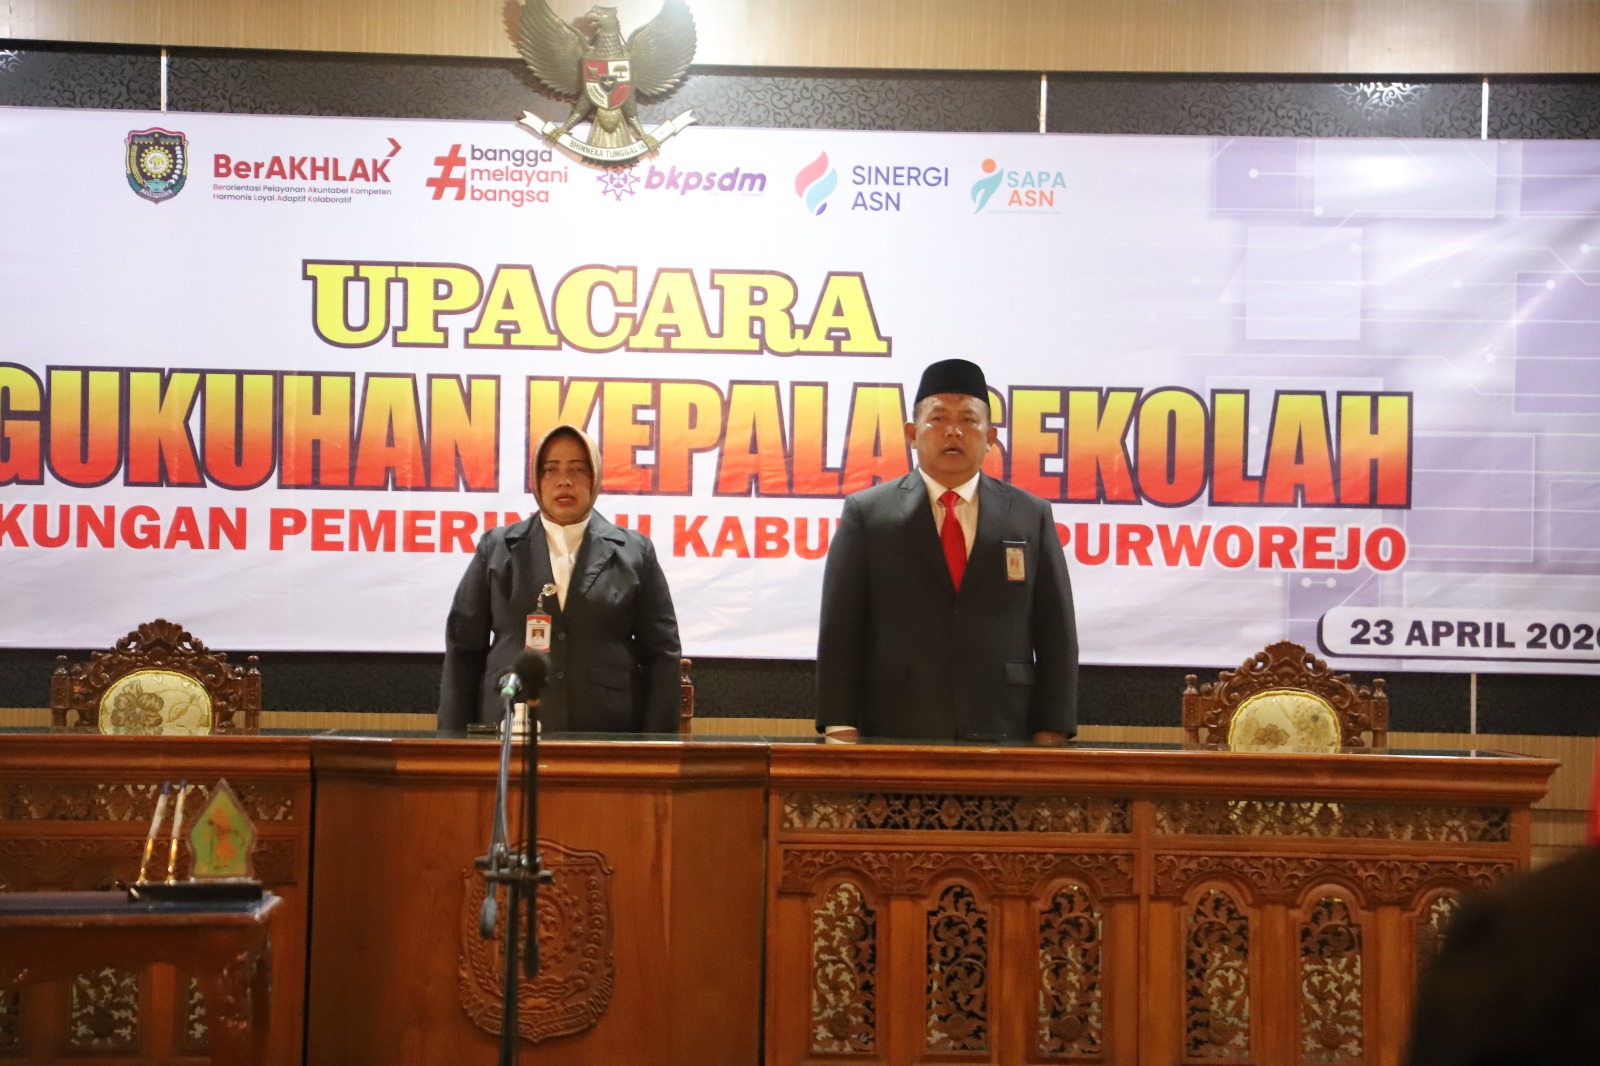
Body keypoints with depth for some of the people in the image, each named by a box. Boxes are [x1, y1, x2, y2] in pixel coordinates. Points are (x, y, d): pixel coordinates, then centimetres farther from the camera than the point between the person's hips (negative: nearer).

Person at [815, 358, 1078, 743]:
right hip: (894, 734, -1)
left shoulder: (1031, 516, 9)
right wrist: (840, 730, -6)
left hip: (1002, 739, 1)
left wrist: (1052, 732, 0)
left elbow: (1056, 634, 8)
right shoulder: (866, 513, 6)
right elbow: (840, 630, 2)